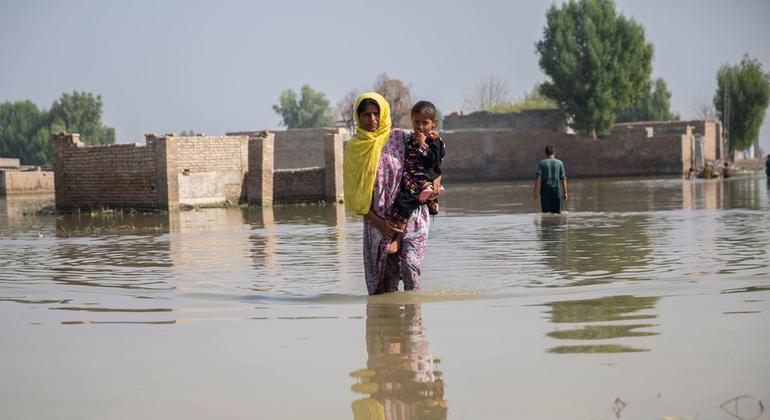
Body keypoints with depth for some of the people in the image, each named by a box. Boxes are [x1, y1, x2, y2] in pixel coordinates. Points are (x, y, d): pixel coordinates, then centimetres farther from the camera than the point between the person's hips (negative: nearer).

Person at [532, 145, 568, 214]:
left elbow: (538, 178, -6)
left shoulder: (541, 163, 0)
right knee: (557, 213, 2)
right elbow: (563, 179, 1)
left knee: (546, 212, 3)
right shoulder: (559, 163, 2)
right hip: (557, 190, 0)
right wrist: (565, 192, 4)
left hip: (545, 190, 0)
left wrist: (535, 192, -5)